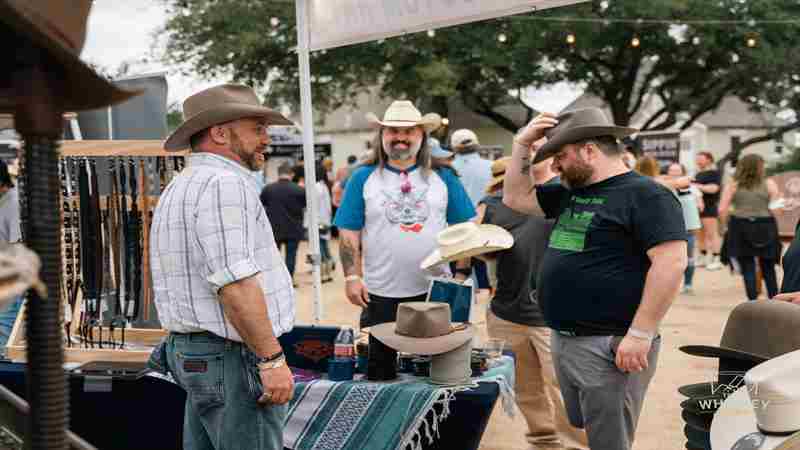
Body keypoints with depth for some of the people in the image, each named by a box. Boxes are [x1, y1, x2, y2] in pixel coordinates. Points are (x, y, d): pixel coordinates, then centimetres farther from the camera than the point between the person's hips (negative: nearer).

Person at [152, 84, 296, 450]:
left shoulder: (180, 188, 18)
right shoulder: (223, 184, -16)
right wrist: (272, 359, -21)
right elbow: (235, 282, -24)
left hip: (190, 351, 10)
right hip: (234, 356, -10)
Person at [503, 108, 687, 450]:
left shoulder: (645, 194, -13)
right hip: (563, 340, 9)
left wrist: (640, 334, -23)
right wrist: (522, 145, 9)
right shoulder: (569, 193, 14)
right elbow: (515, 198, 23)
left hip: (609, 346, -9)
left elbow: (671, 262, -21)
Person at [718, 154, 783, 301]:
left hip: (740, 229, 0)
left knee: (748, 268, 4)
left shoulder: (732, 185, 2)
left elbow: (722, 210, -2)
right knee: (768, 268, 15)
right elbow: (777, 207, -1)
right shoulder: (769, 183, 1)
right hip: (765, 228, 1)